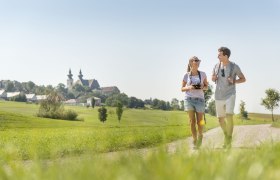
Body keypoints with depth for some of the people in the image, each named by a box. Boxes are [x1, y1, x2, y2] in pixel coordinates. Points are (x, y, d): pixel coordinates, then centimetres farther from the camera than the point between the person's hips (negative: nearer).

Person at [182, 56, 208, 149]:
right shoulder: (187, 75, 1)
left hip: (200, 100, 1)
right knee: (192, 121, -5)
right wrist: (189, 87, -13)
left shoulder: (202, 74, 3)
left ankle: (200, 136, 31)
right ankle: (195, 141, 2)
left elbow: (206, 87, 11)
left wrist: (202, 87, -12)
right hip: (189, 99, -1)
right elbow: (182, 89, 7)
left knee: (199, 122, 3)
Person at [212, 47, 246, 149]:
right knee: (220, 119, 9)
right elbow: (213, 79, 19)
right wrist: (213, 78, -6)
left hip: (230, 95, -4)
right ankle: (226, 134, 36)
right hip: (219, 96, 4)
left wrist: (234, 81, -17)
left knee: (229, 116, -22)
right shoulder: (216, 66, 4)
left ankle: (228, 141, -13)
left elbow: (243, 79, 2)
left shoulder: (234, 66, -6)